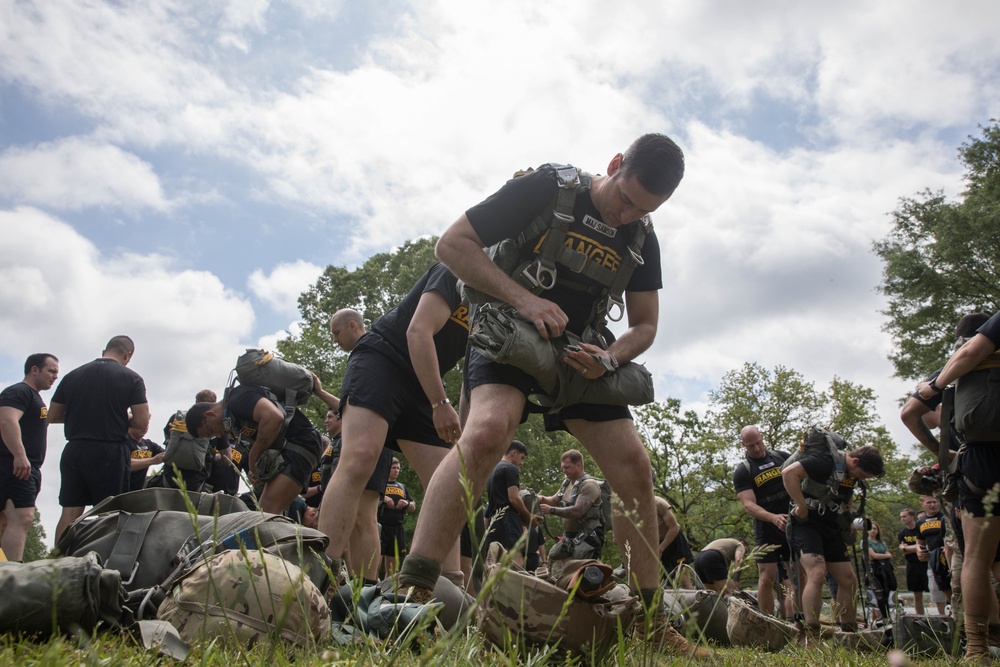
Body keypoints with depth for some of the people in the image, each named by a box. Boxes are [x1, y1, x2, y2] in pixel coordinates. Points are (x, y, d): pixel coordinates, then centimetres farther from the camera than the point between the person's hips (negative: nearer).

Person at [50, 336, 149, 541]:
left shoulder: (72, 376, 7)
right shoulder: (131, 378, -4)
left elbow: (52, 416, 12)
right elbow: (142, 422, -10)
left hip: (74, 450, 4)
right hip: (110, 452, -4)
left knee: (70, 512, 7)